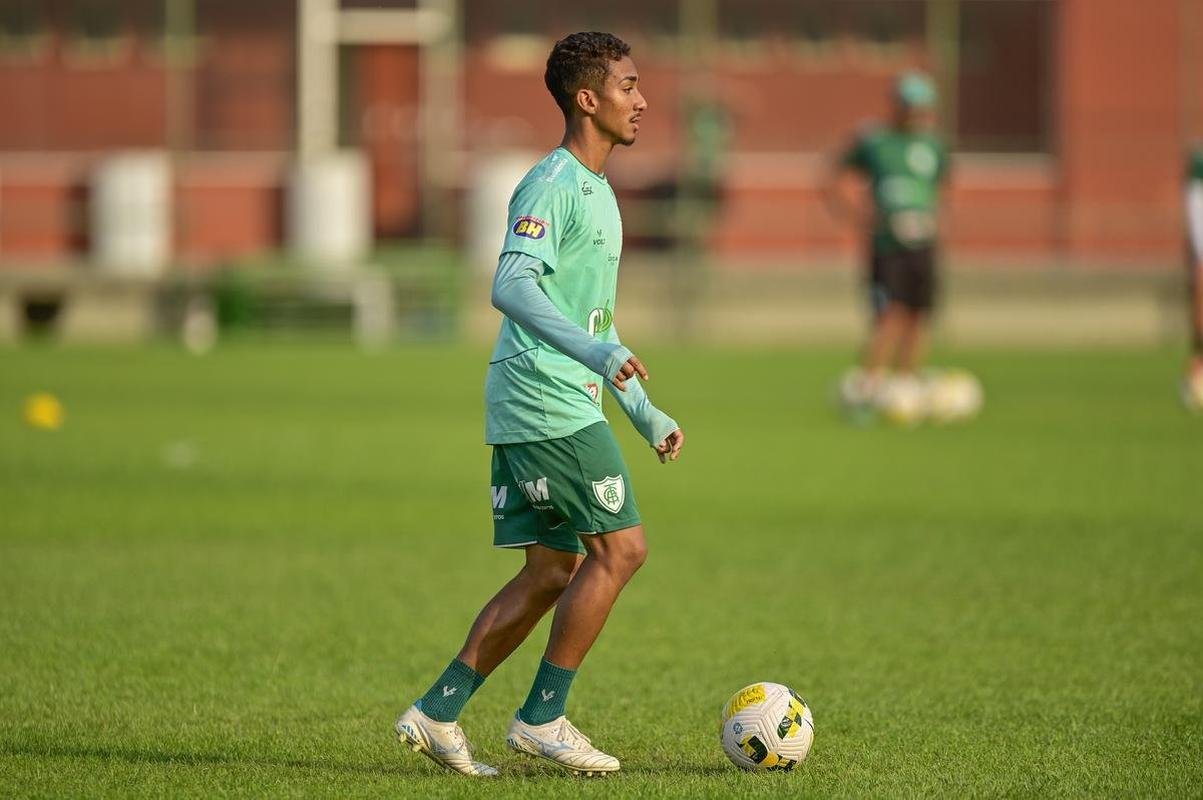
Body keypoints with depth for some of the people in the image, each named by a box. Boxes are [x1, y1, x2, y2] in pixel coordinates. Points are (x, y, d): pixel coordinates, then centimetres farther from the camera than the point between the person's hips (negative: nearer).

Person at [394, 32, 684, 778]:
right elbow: (512, 286, -26)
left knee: (553, 571, 9)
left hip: (527, 407, 10)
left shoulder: (598, 191, 20)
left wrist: (647, 414, 27)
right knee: (621, 547, -8)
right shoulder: (554, 182, -11)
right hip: (546, 399, -10)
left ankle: (437, 712, 10)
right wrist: (596, 352, -37)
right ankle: (543, 717, -3)